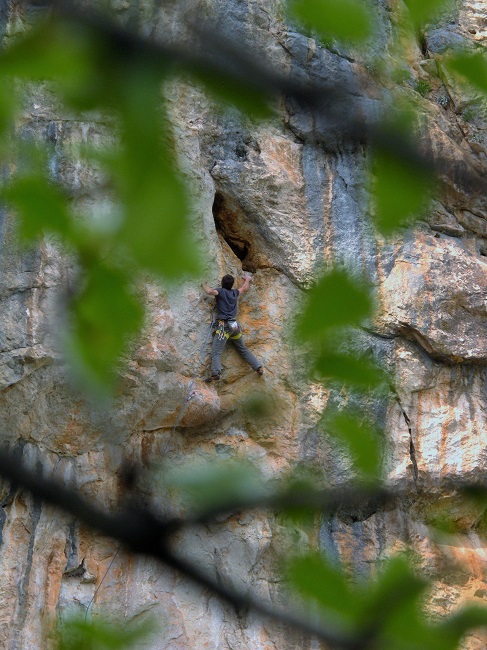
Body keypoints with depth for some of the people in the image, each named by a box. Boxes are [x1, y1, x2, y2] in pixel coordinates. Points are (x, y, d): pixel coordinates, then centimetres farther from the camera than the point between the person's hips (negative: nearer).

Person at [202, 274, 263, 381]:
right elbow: (244, 288, 36)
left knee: (216, 352, -13)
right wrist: (247, 280, 56)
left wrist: (205, 286, 2)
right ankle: (259, 367, 18)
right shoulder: (235, 293, 16)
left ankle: (216, 373, -32)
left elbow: (210, 291, -20)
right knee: (243, 349, 20)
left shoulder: (221, 291, -1)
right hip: (234, 325, 6)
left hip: (223, 325, -6)